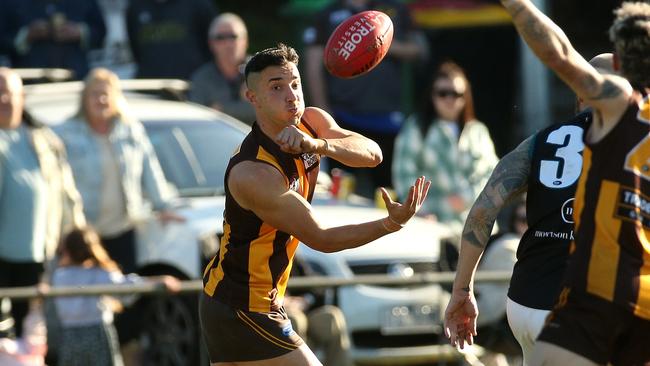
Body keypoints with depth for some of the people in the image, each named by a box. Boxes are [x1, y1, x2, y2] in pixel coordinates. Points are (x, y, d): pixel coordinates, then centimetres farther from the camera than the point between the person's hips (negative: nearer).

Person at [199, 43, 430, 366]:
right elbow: (320, 238, -23)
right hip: (245, 309, -9)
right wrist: (391, 224, -31)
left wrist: (318, 145, -34)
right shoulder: (252, 173, -27)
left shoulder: (312, 123, -2)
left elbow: (373, 154, -16)